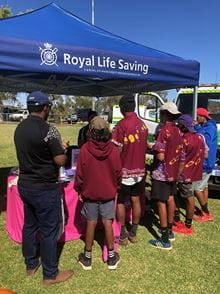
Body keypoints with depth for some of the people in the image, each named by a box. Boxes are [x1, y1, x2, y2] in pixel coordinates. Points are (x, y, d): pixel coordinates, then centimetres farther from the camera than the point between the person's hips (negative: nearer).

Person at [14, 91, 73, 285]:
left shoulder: (20, 128, 4)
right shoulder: (48, 130, -21)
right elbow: (60, 160, -20)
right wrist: (61, 148, 0)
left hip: (25, 185, 8)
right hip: (45, 188, -8)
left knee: (29, 225, 20)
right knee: (49, 230, 6)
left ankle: (30, 265, 38)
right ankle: (50, 274, 22)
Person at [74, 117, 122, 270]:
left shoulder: (85, 149, -15)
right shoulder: (113, 149, -10)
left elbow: (80, 173, -8)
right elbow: (118, 172, -2)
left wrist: (79, 190, 6)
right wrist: (116, 188, 14)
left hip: (90, 192, -1)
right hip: (109, 193, 1)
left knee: (91, 223, 10)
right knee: (108, 222, 9)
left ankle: (87, 257, 24)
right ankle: (111, 257, 22)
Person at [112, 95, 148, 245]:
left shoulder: (122, 125, -17)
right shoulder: (143, 124, 2)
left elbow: (117, 150, -17)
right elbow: (144, 147, 9)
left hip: (125, 171, -5)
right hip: (139, 170, 6)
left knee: (120, 202, 10)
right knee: (136, 201, 15)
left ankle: (122, 235, 20)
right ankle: (133, 233, 27)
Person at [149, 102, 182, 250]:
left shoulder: (164, 131, -19)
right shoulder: (178, 131, 6)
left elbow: (160, 156, -24)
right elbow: (179, 153, 14)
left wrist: (152, 149, -5)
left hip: (162, 172, -8)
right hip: (173, 172, 9)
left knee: (161, 203, 0)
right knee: (170, 199, 19)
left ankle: (165, 240, 8)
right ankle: (169, 231, 34)